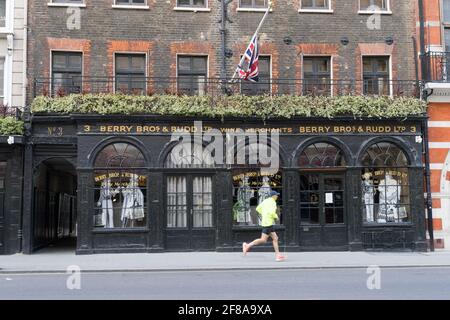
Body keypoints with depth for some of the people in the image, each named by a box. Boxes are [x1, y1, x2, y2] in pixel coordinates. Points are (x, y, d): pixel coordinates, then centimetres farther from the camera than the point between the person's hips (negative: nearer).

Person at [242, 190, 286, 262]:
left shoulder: (265, 201, 14)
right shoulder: (273, 202, -11)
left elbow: (258, 209, 19)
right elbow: (272, 212, -26)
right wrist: (276, 216, -6)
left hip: (266, 222, 10)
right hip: (268, 223, -10)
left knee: (275, 238, 8)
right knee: (263, 240, -8)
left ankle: (278, 255, 6)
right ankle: (247, 246, -5)